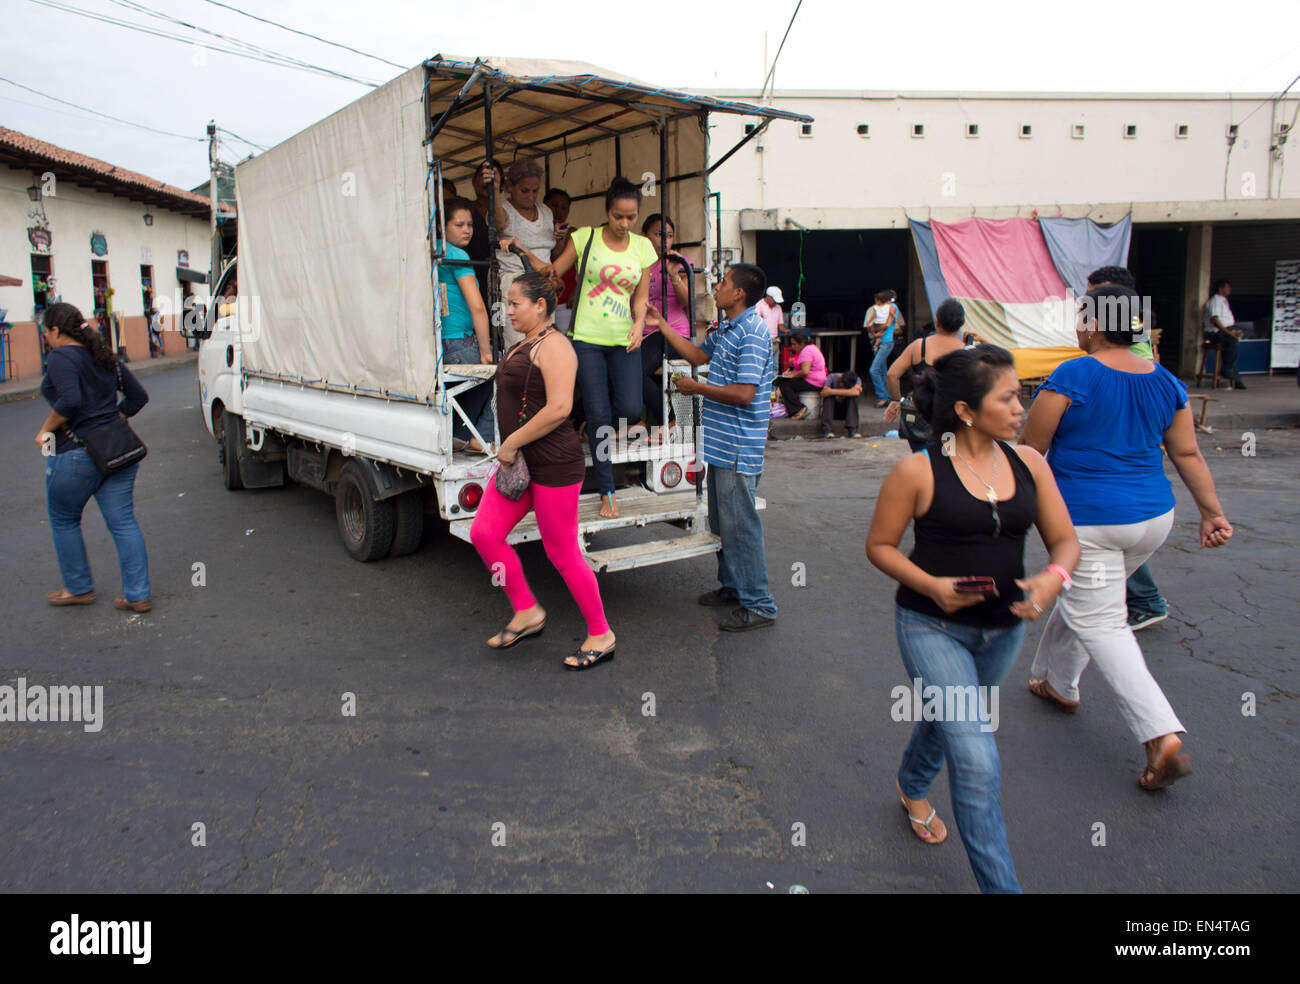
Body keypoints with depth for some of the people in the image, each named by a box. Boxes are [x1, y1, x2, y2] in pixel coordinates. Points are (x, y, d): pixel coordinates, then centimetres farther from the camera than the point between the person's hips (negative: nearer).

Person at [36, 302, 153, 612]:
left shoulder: (60, 357, -9)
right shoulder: (105, 357, 13)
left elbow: (70, 400, -24)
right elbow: (138, 396, 14)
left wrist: (46, 429, -11)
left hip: (76, 455, -6)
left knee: (63, 520, 15)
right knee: (123, 522, 6)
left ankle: (79, 588, 25)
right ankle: (139, 595, 5)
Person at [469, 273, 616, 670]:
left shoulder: (553, 345, -14)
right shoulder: (524, 344, 16)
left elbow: (558, 408, -26)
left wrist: (512, 443, -18)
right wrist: (509, 448, 14)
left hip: (553, 463, -10)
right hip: (521, 461, 10)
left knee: (563, 555, -2)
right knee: (484, 533, 4)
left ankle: (601, 636, 15)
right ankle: (527, 612, 18)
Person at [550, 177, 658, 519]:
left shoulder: (643, 246, 9)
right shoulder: (585, 238, 0)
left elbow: (641, 296, 10)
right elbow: (553, 272, 2)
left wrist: (639, 322, -8)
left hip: (623, 340, 3)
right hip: (587, 338, -3)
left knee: (630, 409, -11)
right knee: (598, 414, -5)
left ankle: (600, 430, 28)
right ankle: (607, 492, 6)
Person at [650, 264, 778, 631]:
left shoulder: (752, 334, -18)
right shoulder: (727, 329, 14)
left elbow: (744, 394, -25)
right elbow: (698, 355, 27)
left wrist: (697, 388, -13)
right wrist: (661, 325, 24)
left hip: (738, 448, -10)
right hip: (722, 445, 11)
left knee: (739, 524, -5)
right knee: (721, 521, 19)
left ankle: (758, 605, 4)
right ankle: (732, 587, 33)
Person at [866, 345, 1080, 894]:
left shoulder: (1028, 463, -3)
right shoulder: (918, 472, -17)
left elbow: (1065, 540, 2)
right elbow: (879, 545, -7)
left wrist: (1053, 577, -20)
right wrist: (931, 586, -22)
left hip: (1003, 628, 6)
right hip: (933, 628, -5)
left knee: (950, 719, 28)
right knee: (977, 761, -11)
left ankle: (912, 788, 59)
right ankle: (998, 883, 5)